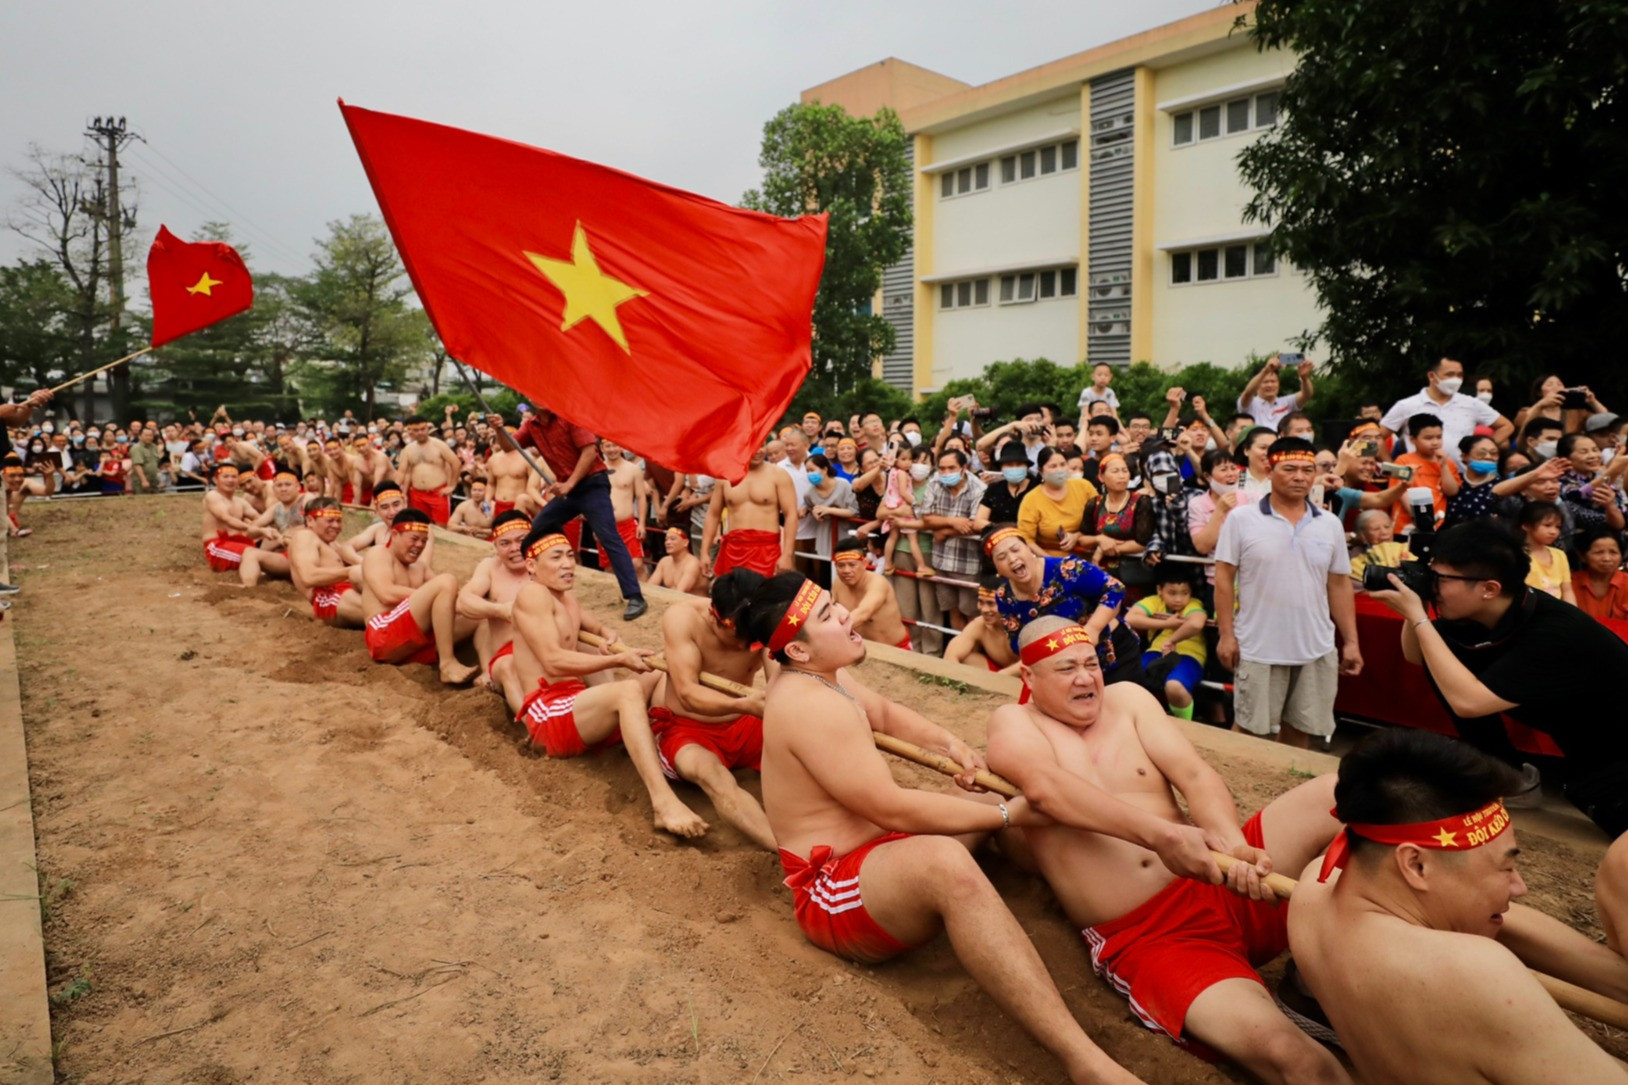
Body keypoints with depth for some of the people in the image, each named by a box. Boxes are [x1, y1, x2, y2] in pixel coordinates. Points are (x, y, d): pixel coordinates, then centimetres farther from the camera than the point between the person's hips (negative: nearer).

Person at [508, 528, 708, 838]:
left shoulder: (567, 597, 20)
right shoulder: (533, 593, -8)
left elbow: (599, 627, 36)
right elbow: (554, 661, -18)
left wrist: (608, 639, 10)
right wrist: (618, 659, -18)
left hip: (576, 709, 10)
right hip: (548, 714, -10)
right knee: (629, 690, -35)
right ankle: (663, 802, -49)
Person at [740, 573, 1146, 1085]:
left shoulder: (817, 675, 5)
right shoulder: (809, 702, -26)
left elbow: (886, 713, 21)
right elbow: (893, 810, -27)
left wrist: (952, 746, 2)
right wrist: (1006, 815, -18)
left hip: (870, 854, 11)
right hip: (835, 891, -11)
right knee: (946, 863, -41)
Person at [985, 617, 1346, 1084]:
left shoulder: (1126, 698, 13)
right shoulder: (1013, 721, 2)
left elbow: (1195, 776, -1)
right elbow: (1043, 785, -22)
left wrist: (1233, 844, -24)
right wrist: (1160, 834, -36)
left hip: (1223, 886, 5)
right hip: (1147, 938, -5)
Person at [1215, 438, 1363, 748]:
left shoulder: (1330, 524, 5)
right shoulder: (1241, 518, -6)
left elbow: (1339, 585, 9)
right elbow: (1223, 578, -5)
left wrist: (1351, 641, 7)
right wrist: (1226, 634, -9)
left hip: (1317, 650, 4)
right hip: (1258, 649, -3)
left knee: (1300, 729, 14)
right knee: (1250, 731, 6)